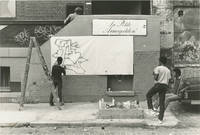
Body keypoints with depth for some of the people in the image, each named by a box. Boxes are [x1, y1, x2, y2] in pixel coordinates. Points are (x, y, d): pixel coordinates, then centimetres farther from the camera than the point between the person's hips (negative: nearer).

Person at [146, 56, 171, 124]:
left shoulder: (157, 68, -3)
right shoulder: (168, 70, 15)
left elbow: (156, 78, -12)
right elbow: (168, 80, 12)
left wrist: (154, 74, 6)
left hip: (158, 85, -5)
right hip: (165, 86, 5)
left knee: (148, 95, 17)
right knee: (162, 102, 6)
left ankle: (150, 109, 4)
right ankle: (160, 119, 7)